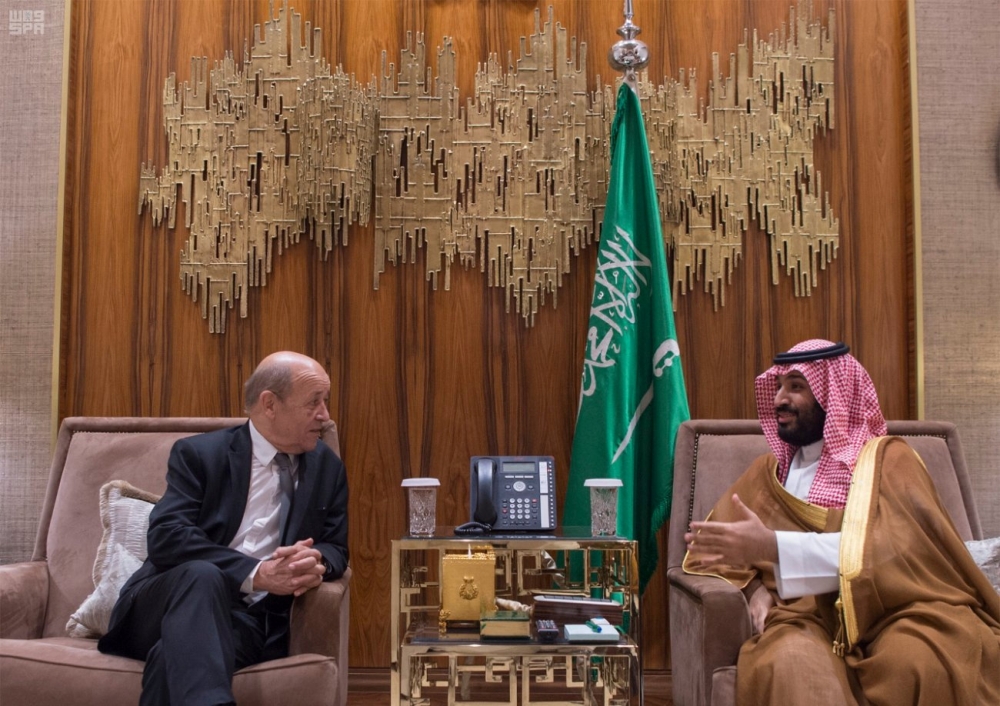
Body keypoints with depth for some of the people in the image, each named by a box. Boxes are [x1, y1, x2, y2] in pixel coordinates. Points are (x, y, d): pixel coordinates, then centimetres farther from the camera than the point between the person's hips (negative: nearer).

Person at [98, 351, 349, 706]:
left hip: (252, 619, 1)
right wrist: (255, 573, -24)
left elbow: (336, 549, 13)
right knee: (202, 575, -40)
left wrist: (317, 561, -15)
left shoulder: (327, 467, 13)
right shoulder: (199, 453, 0)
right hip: (173, 604, 0)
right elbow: (166, 537, -13)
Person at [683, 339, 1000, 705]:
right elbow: (714, 541, 18)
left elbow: (896, 548, -10)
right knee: (788, 663, -36)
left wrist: (772, 547, -22)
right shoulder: (770, 469, 23)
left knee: (916, 661, -37)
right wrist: (753, 586, -4)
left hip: (895, 613, -1)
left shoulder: (887, 458, 8)